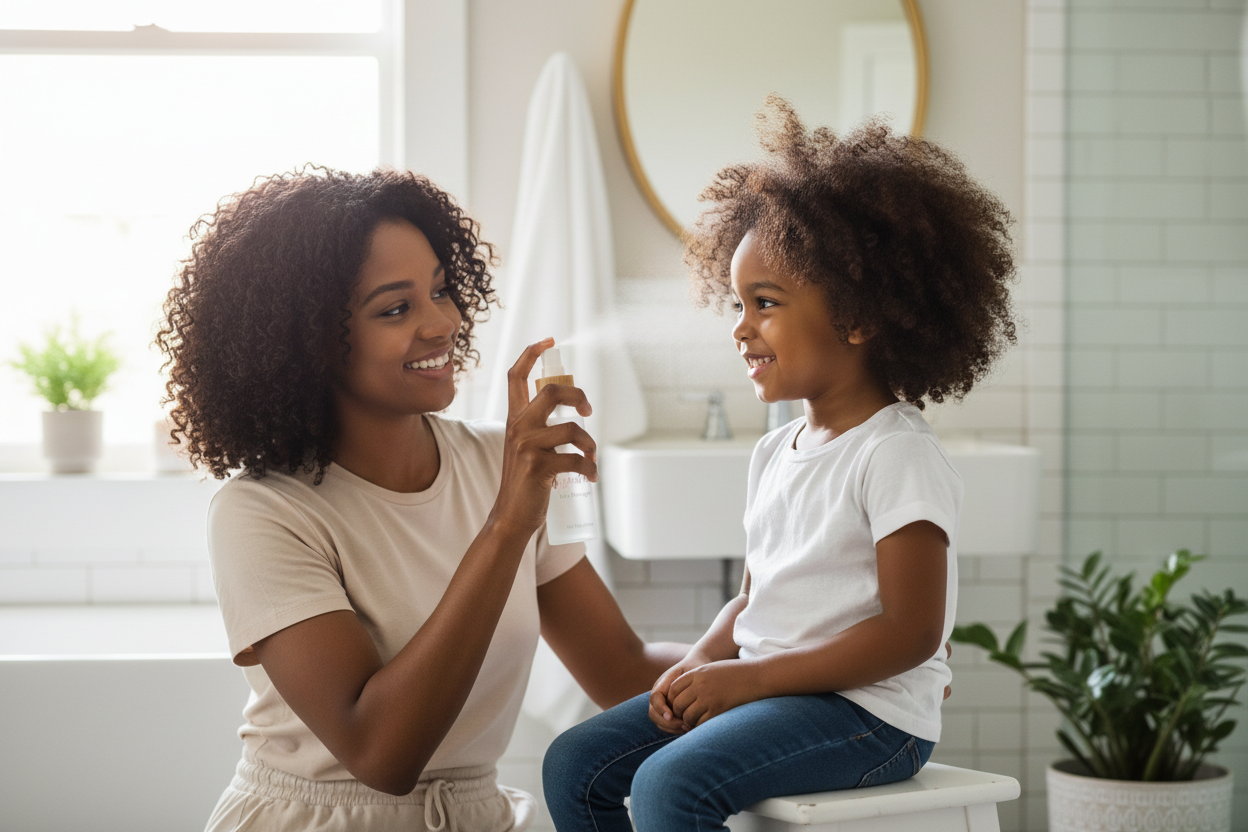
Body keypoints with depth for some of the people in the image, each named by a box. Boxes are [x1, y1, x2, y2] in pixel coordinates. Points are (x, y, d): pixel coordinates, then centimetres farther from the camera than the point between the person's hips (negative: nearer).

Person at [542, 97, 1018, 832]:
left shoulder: (898, 455, -14)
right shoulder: (775, 454, 14)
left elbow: (911, 631, -19)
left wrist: (749, 677, -20)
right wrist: (698, 667, -1)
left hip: (870, 712, -9)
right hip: (767, 690, 9)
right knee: (576, 765, -1)